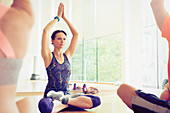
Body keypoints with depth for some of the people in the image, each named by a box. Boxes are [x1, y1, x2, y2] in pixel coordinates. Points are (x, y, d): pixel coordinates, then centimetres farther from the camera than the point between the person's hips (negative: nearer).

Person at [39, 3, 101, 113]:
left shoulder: (68, 56, 11)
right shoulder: (48, 56, 0)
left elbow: (76, 34, 9)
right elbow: (46, 31, -11)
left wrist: (64, 17, 10)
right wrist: (58, 17, 0)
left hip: (67, 94, 5)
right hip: (51, 95, -4)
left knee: (96, 100, -19)